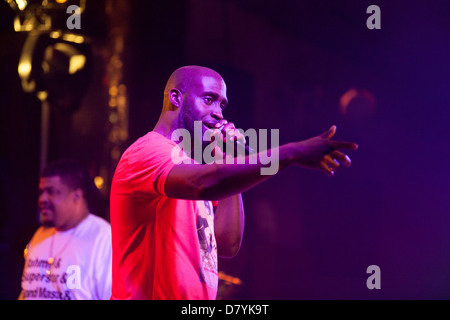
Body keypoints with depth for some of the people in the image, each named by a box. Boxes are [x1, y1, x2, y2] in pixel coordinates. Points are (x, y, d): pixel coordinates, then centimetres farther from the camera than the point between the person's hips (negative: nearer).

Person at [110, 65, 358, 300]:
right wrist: (291, 153, -31)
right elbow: (205, 183, -28)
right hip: (149, 295, -8)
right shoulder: (148, 150, -8)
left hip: (199, 294, 8)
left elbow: (227, 245, 9)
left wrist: (228, 165, 5)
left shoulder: (188, 169, 19)